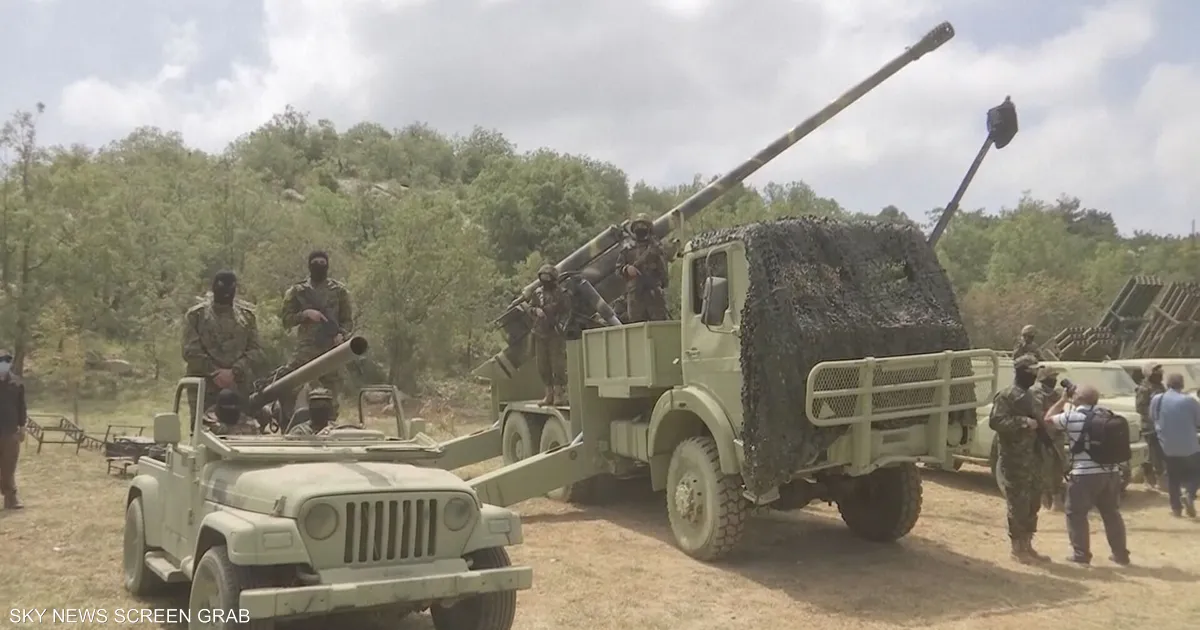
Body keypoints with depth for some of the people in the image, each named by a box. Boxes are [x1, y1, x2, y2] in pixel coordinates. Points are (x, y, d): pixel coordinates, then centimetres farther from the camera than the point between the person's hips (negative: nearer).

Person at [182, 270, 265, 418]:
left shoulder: (247, 314, 12)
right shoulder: (195, 314, 6)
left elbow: (256, 350, 4)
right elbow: (191, 352, -2)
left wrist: (234, 372, -11)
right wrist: (215, 373, -13)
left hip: (240, 387, 2)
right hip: (204, 387, -2)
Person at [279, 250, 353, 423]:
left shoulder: (339, 291, 8)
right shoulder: (297, 291, 7)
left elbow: (348, 320, 7)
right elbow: (286, 319, 4)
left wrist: (342, 334, -13)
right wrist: (305, 314, -12)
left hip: (331, 349, 1)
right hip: (305, 349, 0)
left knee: (332, 394, 5)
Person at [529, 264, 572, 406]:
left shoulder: (562, 293, -5)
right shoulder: (538, 292, 10)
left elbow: (568, 312, -5)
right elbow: (530, 308, 17)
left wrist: (561, 324, -17)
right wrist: (536, 310, -5)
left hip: (556, 334, -5)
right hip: (540, 334, 6)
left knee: (558, 365, -6)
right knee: (542, 366, 8)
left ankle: (560, 394, 0)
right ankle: (549, 394, 18)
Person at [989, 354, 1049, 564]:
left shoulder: (1030, 396, 17)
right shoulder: (1006, 396, -11)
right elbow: (995, 421, -21)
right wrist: (1023, 422, -24)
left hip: (1033, 458, 9)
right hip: (1015, 460, -9)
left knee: (1033, 504, 13)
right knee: (1018, 505, -5)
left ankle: (1027, 545, 22)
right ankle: (1017, 548, 3)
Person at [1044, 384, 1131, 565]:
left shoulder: (1070, 417, -9)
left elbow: (1048, 419, 8)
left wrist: (1063, 400, 13)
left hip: (1084, 474, -6)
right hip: (1111, 472, 6)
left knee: (1076, 514, 6)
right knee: (1112, 513, 17)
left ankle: (1081, 554, 7)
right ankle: (1121, 554, 23)